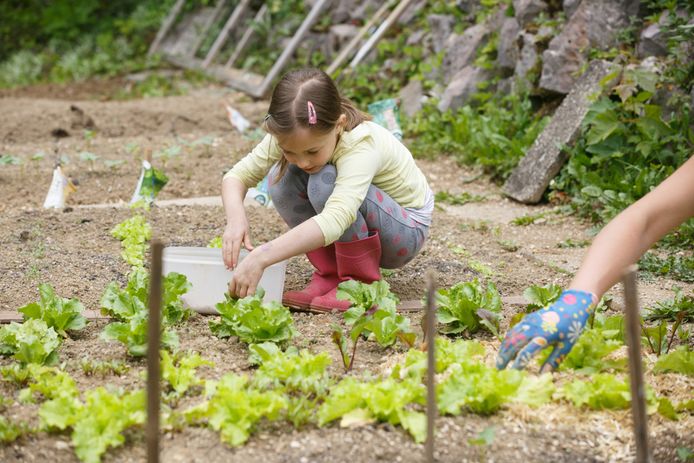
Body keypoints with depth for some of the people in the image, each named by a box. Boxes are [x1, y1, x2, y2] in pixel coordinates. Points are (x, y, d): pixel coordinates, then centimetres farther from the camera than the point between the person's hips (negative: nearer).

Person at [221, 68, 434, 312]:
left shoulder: (361, 144, -37)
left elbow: (335, 220, -51)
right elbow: (238, 174, -17)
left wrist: (260, 258, -58)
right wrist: (235, 218, -40)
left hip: (407, 229, -6)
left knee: (325, 182, -33)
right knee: (281, 177, -19)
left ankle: (361, 282, -16)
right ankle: (330, 273, -6)